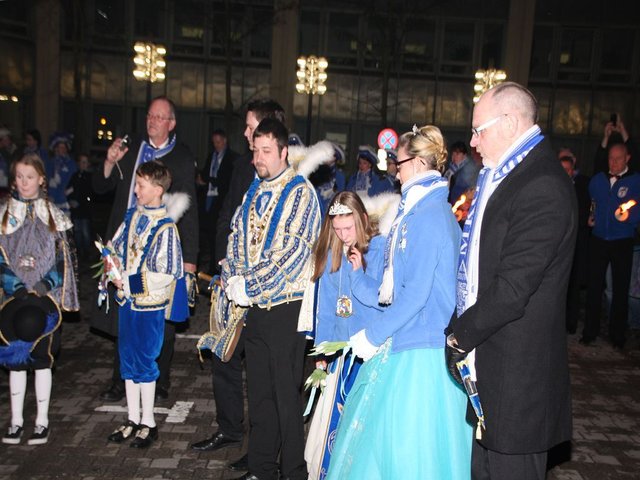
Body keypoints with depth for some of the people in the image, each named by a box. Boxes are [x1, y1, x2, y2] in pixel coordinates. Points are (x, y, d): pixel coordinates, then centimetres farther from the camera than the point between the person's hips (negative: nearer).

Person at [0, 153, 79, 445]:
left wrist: (47, 283, -12)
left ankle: (42, 422, 12)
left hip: (45, 297, -1)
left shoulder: (52, 214, 5)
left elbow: (63, 257, 3)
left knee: (42, 359, 3)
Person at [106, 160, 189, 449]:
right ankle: (132, 419, 29)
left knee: (145, 361, 3)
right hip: (127, 299, 7)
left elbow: (165, 275, -19)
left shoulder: (165, 228, -17)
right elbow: (116, 246, 15)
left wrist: (127, 282, -18)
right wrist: (113, 261, -7)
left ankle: (148, 424, 19)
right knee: (127, 358, 14)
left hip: (150, 302, -7)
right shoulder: (133, 215, 5)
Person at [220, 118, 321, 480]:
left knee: (287, 393, 2)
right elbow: (237, 237, 14)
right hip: (255, 308, 7)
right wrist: (232, 279, -3)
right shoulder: (255, 191, 13)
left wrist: (249, 286, -17)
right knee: (259, 391, 14)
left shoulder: (300, 192, -9)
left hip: (286, 307, -6)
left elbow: (294, 252, -18)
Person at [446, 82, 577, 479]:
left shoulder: (542, 186, -20)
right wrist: (462, 330, 9)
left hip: (517, 370, -9)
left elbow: (513, 288, -23)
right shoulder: (504, 175, 12)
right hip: (488, 360, 9)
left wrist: (461, 335, -11)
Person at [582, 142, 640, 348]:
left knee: (620, 288, 7)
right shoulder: (597, 179, 8)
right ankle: (590, 330, 15)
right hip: (598, 240, 2)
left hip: (622, 242, -2)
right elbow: (589, 202, 18)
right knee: (594, 286, 5)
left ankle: (617, 334, 18)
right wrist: (589, 217, 5)